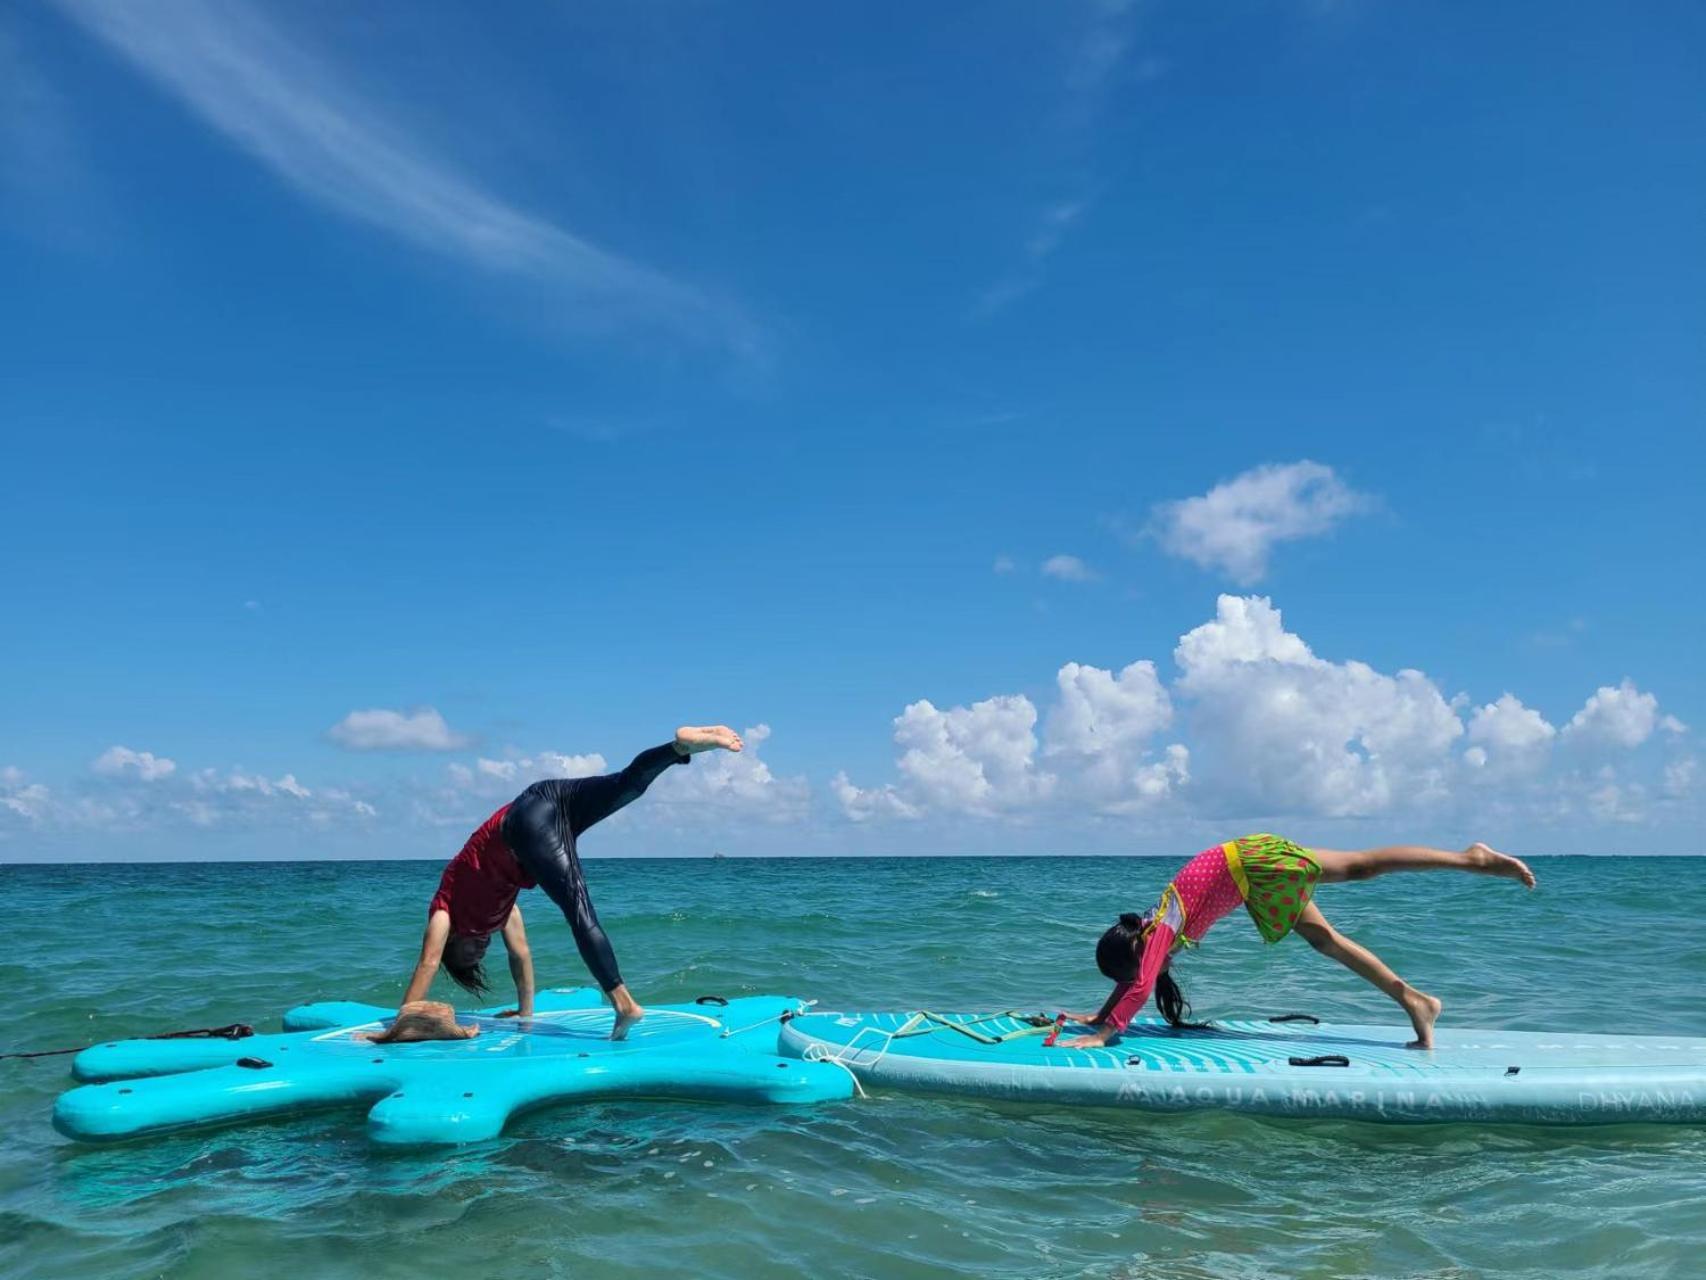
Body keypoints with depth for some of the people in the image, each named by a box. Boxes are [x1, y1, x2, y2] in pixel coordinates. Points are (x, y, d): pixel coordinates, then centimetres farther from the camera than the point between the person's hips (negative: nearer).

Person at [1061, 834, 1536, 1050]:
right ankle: (1414, 1001, 6)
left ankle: (1473, 858, -9)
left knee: (1362, 865, -11)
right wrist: (1098, 1015, 19)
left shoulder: (1160, 929, -18)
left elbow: (1140, 985, -26)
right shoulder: (1154, 933, 4)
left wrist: (1102, 1034, -23)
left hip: (1254, 861, -7)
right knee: (1323, 938, 4)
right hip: (1254, 883, 7)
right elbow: (1132, 981, 19)